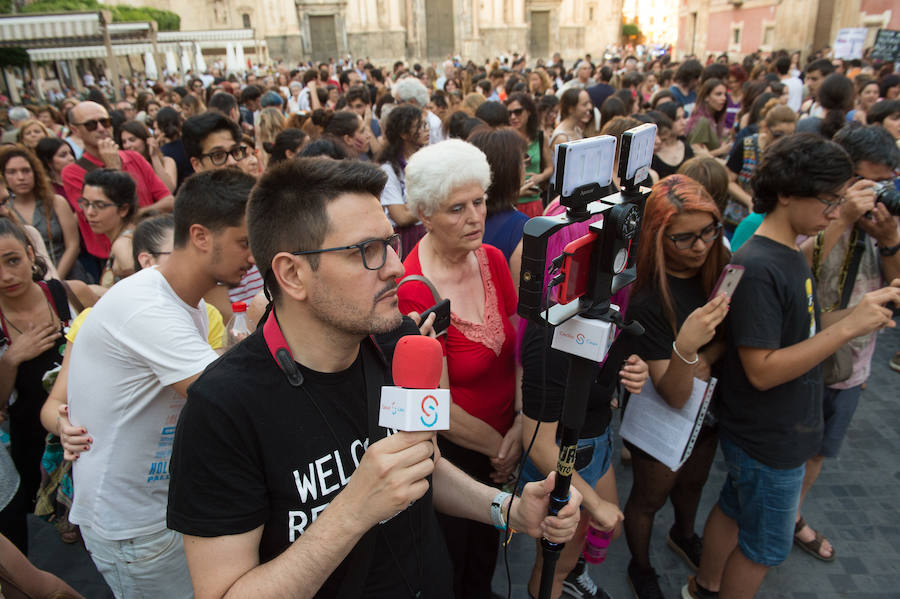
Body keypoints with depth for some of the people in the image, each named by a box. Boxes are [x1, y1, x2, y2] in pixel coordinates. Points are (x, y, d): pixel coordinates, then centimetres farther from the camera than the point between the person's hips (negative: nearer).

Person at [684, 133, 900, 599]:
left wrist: (861, 312, -7)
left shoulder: (790, 256, 2)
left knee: (732, 510, 25)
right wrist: (848, 326, -27)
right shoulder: (756, 267, -27)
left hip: (779, 431, 9)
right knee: (764, 549, 12)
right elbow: (761, 370, -28)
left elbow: (797, 334, 6)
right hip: (768, 442, -8)